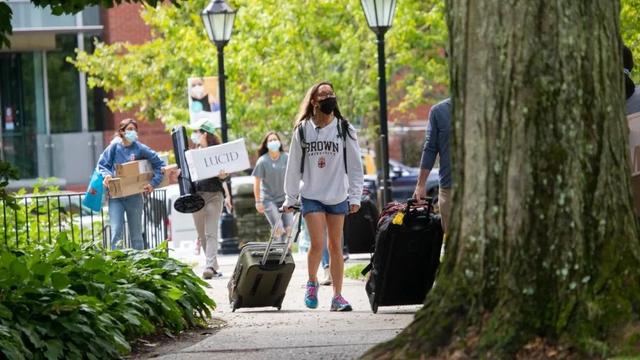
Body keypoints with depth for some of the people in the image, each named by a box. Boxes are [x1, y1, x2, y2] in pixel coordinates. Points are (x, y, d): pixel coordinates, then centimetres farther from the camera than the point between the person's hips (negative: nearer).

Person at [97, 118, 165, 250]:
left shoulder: (140, 149, -2)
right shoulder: (114, 147, -1)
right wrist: (106, 175, -16)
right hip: (116, 197, -1)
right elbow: (102, 164, 4)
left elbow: (159, 164, 3)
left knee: (136, 233, 9)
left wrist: (153, 183, -6)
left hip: (134, 196, 1)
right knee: (117, 230, -12)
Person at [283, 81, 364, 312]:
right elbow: (294, 166, 7)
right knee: (317, 243, -11)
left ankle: (337, 296, 7)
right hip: (311, 196, -1)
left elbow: (355, 165, 4)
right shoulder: (302, 130, 2)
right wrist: (290, 198, 6)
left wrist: (355, 196, -2)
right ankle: (312, 282, 15)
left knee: (335, 247, 3)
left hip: (338, 196, 1)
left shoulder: (344, 129, 2)